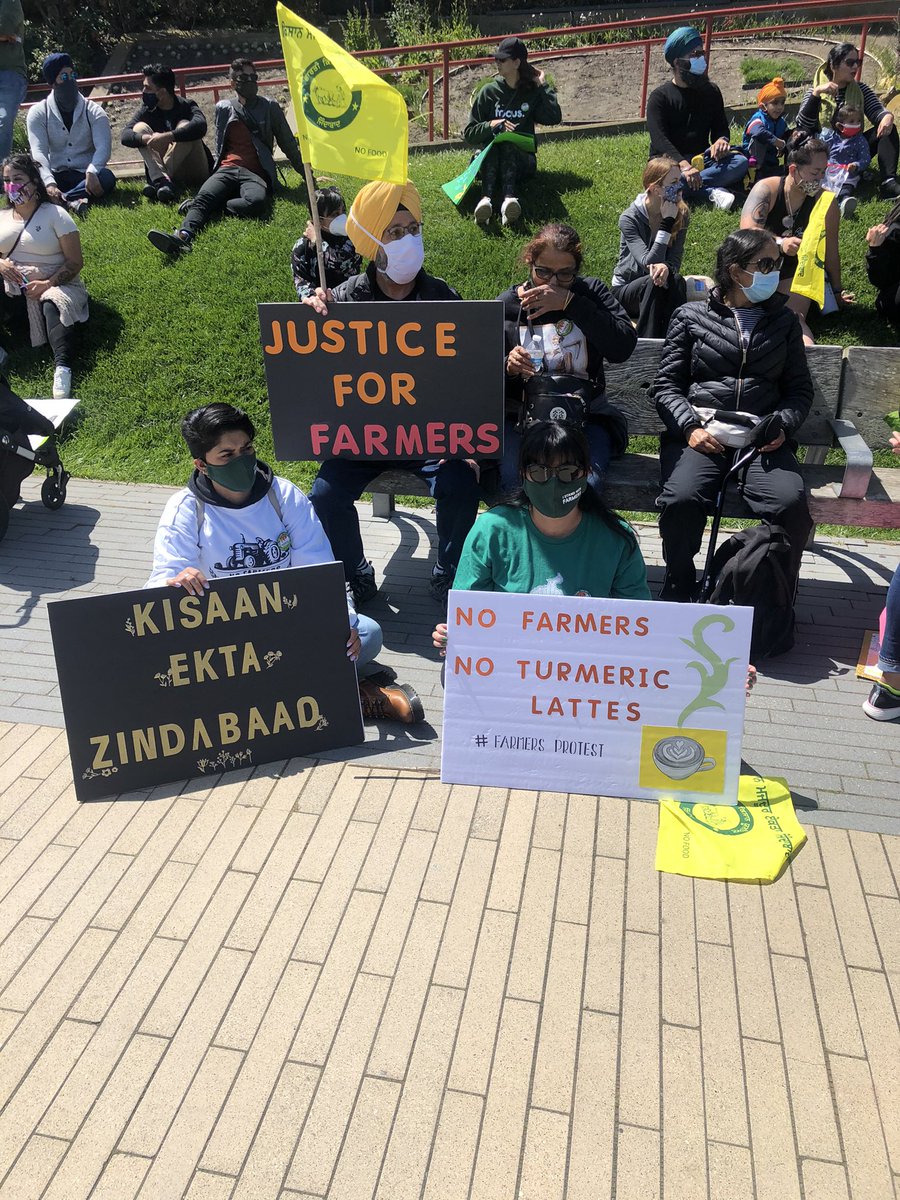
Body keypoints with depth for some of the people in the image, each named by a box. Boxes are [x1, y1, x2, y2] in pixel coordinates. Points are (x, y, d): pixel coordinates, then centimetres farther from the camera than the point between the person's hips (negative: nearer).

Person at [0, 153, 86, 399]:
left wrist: (48, 284, -18)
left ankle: (62, 368, -59)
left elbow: (75, 263, -4)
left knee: (52, 306, -38)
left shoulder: (55, 214, 2)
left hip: (52, 284, -4)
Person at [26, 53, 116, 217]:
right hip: (55, 175, 0)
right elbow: (38, 152, -13)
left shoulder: (93, 112, 1)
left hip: (86, 175, 0)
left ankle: (61, 200, -37)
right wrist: (49, 184, -34)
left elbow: (103, 147, -14)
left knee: (107, 177, -34)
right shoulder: (38, 113, 0)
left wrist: (91, 173, -37)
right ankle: (73, 200, -47)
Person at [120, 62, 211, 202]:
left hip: (194, 174, -3)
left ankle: (157, 181, -31)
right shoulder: (147, 110, 3)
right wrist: (146, 139, -33)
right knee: (140, 127, -12)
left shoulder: (186, 106, -7)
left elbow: (200, 125, -31)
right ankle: (162, 179, -36)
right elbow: (125, 135, -11)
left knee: (185, 126, -25)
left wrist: (167, 137, -39)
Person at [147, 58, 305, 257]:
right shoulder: (223, 108, 19)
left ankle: (213, 206, -27)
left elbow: (289, 144, 20)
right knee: (203, 197, -32)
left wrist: (306, 174, 21)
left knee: (257, 201, -40)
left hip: (255, 173, -1)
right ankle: (183, 235, -55)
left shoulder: (270, 107, 15)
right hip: (227, 170, 1)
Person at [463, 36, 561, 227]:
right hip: (490, 159, 1)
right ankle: (486, 200, -59)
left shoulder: (531, 92, 9)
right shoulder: (489, 92, 8)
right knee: (493, 142, -33)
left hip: (521, 160, 0)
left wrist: (543, 86, -2)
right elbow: (469, 134, 6)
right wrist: (492, 125, -11)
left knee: (507, 145, -33)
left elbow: (555, 117, -9)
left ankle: (509, 200, -61)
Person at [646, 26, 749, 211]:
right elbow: (659, 139, -16)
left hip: (702, 159, 4)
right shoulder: (659, 96, -3)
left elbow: (721, 126, 13)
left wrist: (721, 139, -16)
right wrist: (683, 166, -34)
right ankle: (711, 192, -33)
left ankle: (687, 187, -34)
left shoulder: (711, 91, 14)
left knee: (740, 162, -23)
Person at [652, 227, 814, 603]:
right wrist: (689, 427, -9)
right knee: (681, 499, -32)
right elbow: (666, 384, 8)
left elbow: (799, 388, 19)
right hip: (702, 434, -2)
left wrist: (783, 425, -2)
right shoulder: (691, 317, 11)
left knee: (791, 503, -28)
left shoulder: (783, 320, 20)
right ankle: (679, 590, -7)